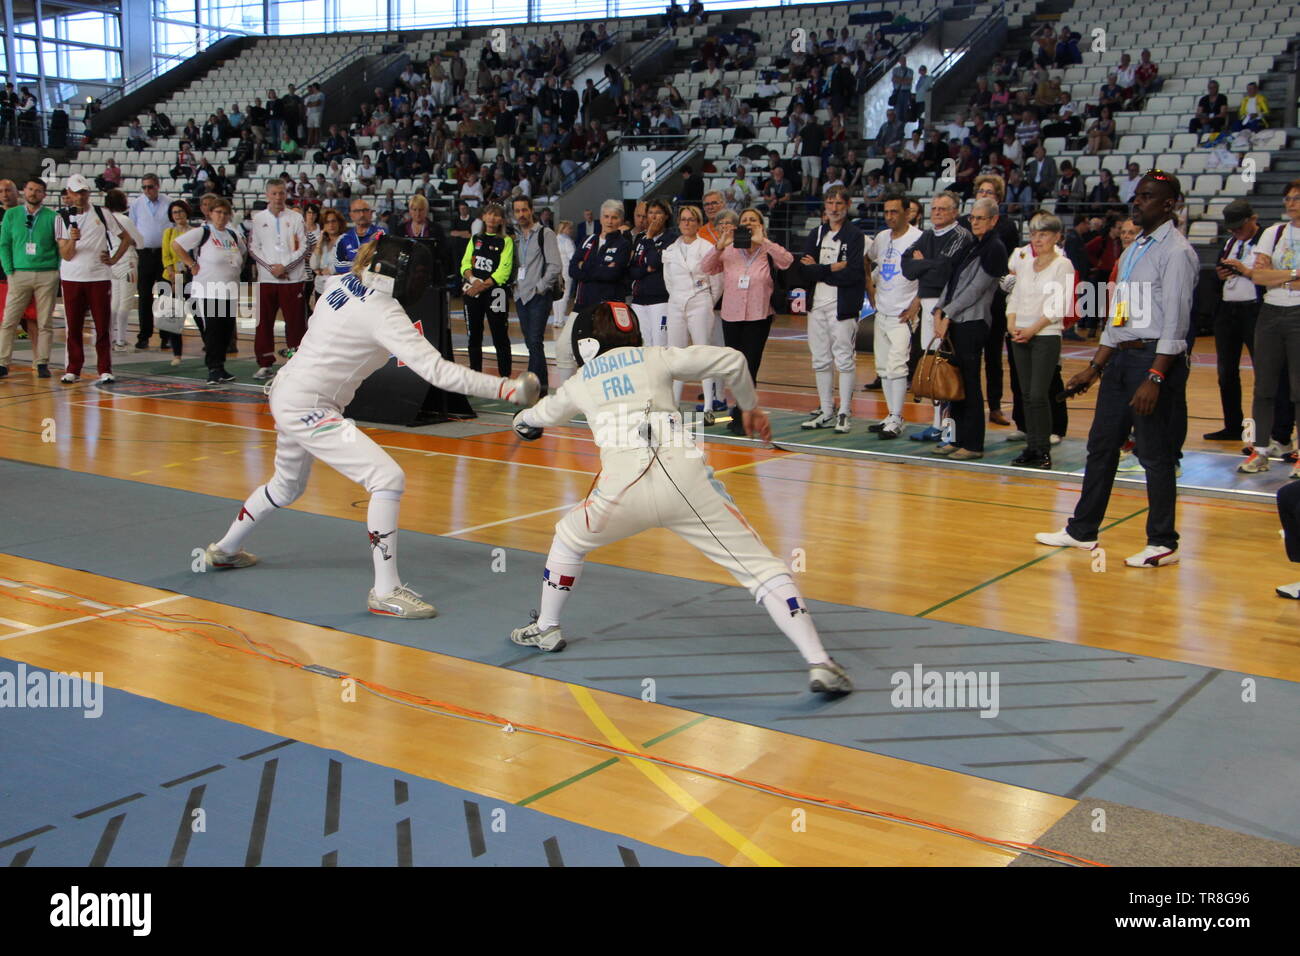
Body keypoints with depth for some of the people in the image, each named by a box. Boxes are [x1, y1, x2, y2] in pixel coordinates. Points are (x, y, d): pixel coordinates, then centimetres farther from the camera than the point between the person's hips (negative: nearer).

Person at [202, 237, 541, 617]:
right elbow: (438, 370, -30)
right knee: (388, 479, -16)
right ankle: (386, 592, -13)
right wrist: (507, 389, -33)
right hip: (307, 408, -10)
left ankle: (225, 550, 52)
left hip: (286, 396, 10)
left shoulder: (344, 283, 2)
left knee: (287, 486, 31)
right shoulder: (383, 313, -22)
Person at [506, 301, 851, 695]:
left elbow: (546, 412, 48)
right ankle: (819, 664, -12)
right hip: (685, 478, -1)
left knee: (569, 538, 32)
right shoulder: (656, 358, 20)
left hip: (624, 486, 1)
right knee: (760, 566, 1)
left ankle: (546, 629, 45)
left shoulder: (580, 382, 26)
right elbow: (731, 360, 13)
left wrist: (523, 419, 73)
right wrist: (751, 407, 31)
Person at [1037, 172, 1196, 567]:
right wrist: (1095, 367, 17)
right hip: (1121, 357, 9)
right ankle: (1082, 531, 21)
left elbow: (1175, 318, -16)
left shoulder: (1176, 251, -9)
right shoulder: (1133, 251, 17)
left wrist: (1155, 378, -22)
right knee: (1101, 446, 12)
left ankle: (1163, 544, 5)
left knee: (1155, 455, -4)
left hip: (1155, 359, -9)